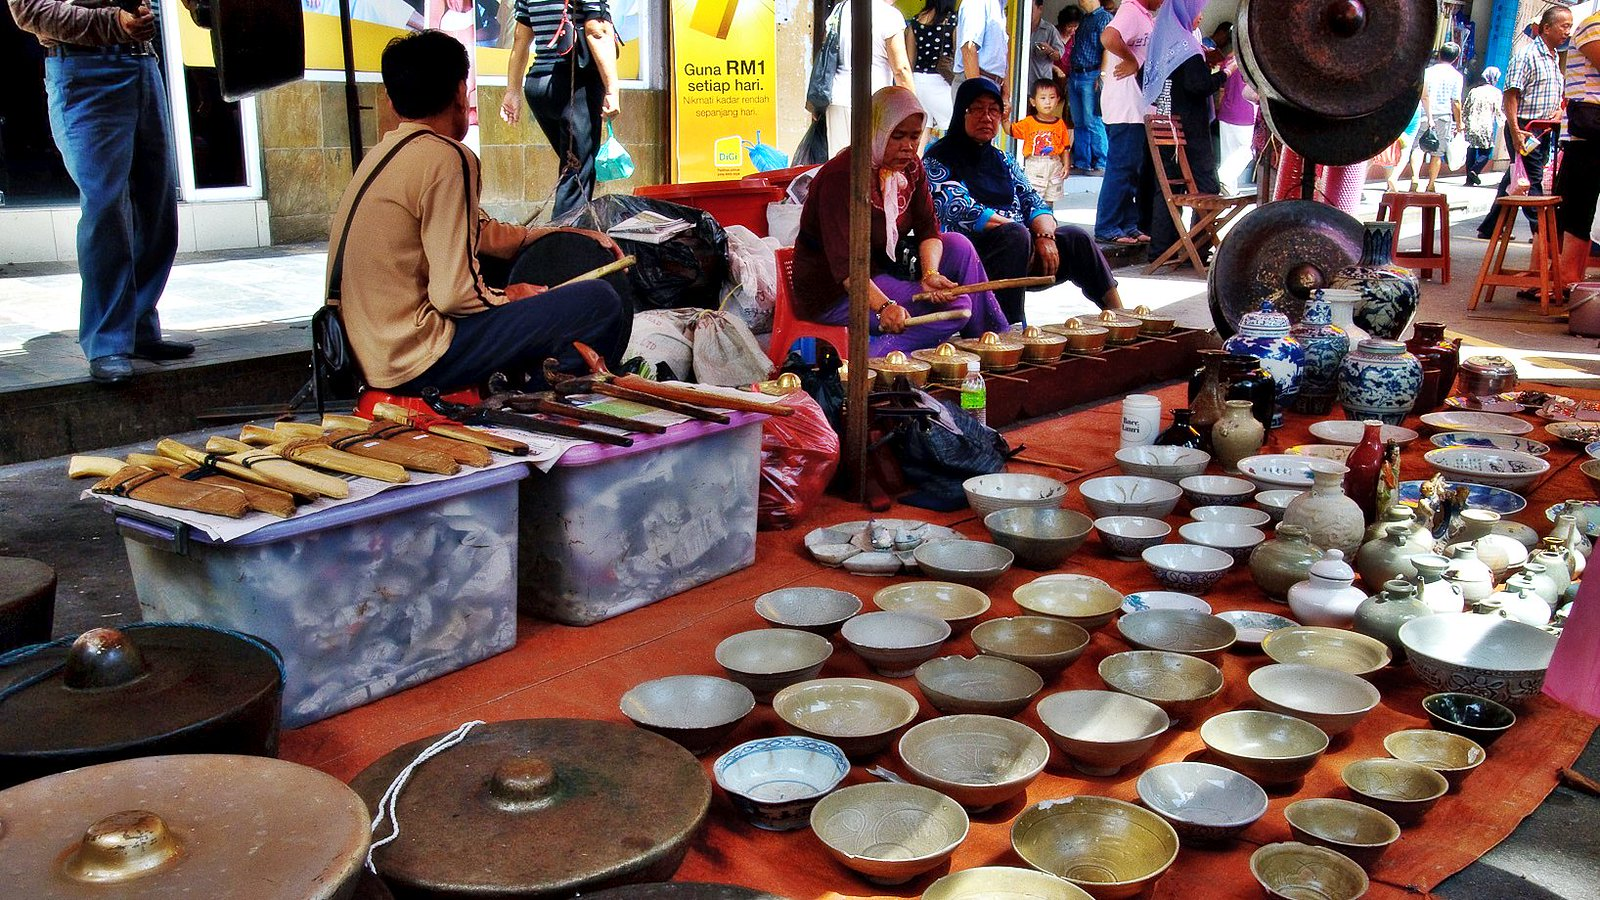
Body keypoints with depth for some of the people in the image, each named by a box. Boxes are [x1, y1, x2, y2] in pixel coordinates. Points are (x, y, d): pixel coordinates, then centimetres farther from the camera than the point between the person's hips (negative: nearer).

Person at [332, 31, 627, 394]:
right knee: (600, 302, -14)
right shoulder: (445, 158, -15)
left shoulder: (384, 153, 13)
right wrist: (510, 296, -2)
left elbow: (479, 230, 22)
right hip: (416, 362, -10)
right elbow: (455, 294, -20)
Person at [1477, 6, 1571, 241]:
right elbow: (1511, 94, -16)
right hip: (1524, 128, -9)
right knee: (1532, 180, -7)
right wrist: (1515, 130, -24)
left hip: (1543, 130, 9)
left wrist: (1559, 110, 7)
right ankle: (1541, 230, -4)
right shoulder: (1528, 55, -9)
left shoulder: (1554, 59, 17)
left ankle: (1490, 227, 16)